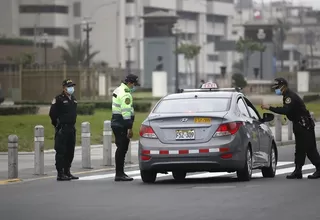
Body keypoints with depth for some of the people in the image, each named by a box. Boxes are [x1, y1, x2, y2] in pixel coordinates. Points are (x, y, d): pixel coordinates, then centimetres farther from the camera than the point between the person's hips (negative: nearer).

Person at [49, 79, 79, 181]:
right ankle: (60, 174, -6)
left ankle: (67, 172, 20)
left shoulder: (73, 99, 14)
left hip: (71, 128, 8)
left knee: (70, 152, 11)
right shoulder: (58, 99, -10)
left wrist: (72, 123, 16)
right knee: (61, 151, -6)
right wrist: (58, 125, -4)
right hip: (62, 130, -8)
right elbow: (52, 114, -11)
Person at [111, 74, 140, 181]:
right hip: (122, 125, -11)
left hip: (116, 123, 11)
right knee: (122, 149, -9)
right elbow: (126, 112, -23)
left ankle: (119, 173, 18)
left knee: (121, 148, 14)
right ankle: (119, 174, -9)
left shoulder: (118, 90, 18)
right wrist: (129, 128, -24)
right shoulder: (125, 94, -16)